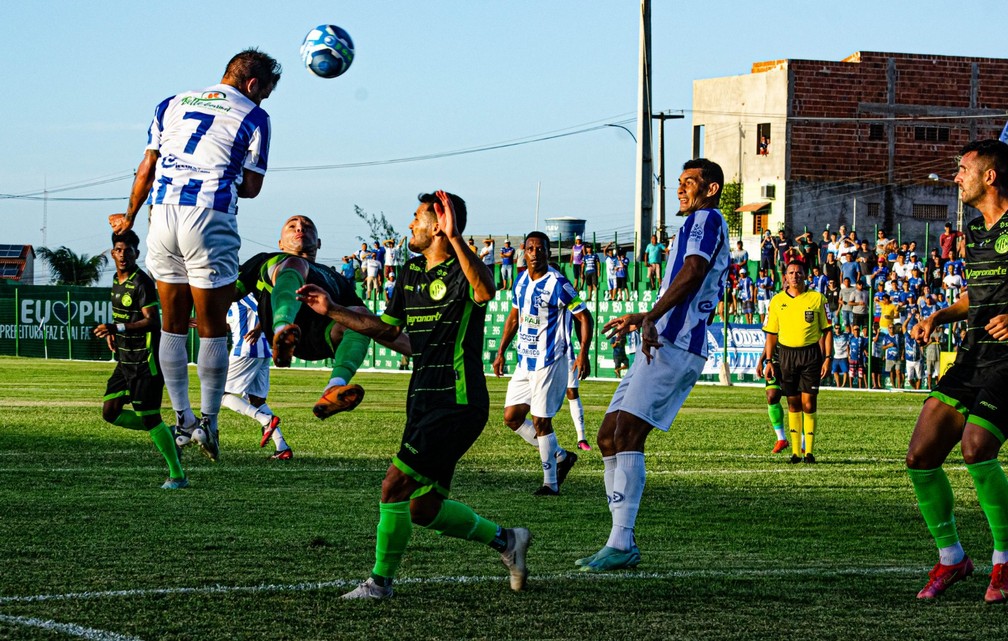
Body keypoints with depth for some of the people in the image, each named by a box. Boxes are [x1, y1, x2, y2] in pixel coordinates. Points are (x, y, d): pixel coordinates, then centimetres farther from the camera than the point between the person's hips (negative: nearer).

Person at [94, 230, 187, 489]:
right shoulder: (118, 281, 13)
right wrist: (113, 333, 11)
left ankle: (178, 476, 1)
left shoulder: (142, 282, -15)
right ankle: (166, 434, 19)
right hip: (126, 360, 9)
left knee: (148, 417, -8)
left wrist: (117, 328, -32)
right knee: (110, 412, 6)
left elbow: (153, 321, -24)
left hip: (146, 361, -9)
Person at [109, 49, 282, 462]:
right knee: (212, 329, 4)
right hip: (210, 220, -4)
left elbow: (146, 169, 15)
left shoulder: (173, 104, 17)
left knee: (173, 325, 13)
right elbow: (251, 187, 3)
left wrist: (129, 218, 27)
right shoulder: (253, 117, 4)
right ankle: (208, 421, 5)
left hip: (163, 214, 4)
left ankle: (181, 420, 14)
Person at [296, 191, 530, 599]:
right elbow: (388, 329, 24)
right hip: (424, 404, 9)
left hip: (457, 405, -9)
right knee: (423, 509, 11)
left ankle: (381, 581, 2)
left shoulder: (461, 271, -13)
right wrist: (333, 311, 18)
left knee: (395, 487, -12)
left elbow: (484, 291, -38)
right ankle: (504, 539, 28)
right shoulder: (412, 273, 13)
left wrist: (455, 238, -47)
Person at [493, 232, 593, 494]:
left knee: (541, 421, -6)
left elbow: (584, 318, -11)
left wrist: (583, 354, -19)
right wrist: (501, 351, 18)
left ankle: (550, 483, 5)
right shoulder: (521, 281, 9)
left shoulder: (557, 283, -13)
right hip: (524, 362, 8)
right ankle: (560, 456, 20)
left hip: (549, 362, -8)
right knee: (512, 417, 5)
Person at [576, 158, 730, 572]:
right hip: (665, 344, 11)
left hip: (673, 347, -11)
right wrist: (641, 318, 46)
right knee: (608, 438, 7)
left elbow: (692, 273, -19)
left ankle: (621, 544, -22)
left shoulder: (707, 219, -2)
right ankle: (623, 543, 5)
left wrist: (651, 318, -28)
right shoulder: (703, 227, 29)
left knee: (626, 434, -18)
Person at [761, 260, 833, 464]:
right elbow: (771, 333, 10)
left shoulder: (817, 299, 1)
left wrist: (827, 358, -4)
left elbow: (827, 330, 3)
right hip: (786, 354, 2)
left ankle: (809, 451, 0)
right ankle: (795, 451, 9)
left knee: (808, 404, -5)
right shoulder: (777, 301, 7)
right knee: (793, 404, 5)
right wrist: (768, 361, 3)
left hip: (811, 353, -2)